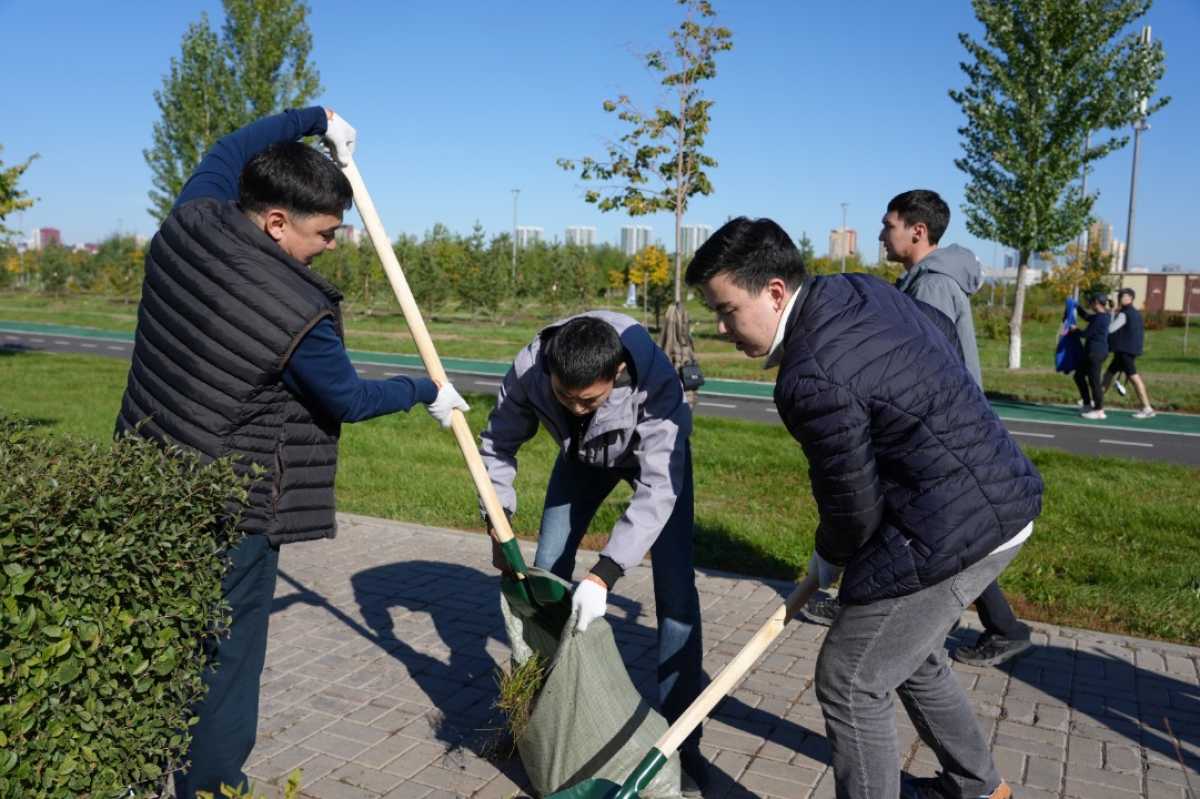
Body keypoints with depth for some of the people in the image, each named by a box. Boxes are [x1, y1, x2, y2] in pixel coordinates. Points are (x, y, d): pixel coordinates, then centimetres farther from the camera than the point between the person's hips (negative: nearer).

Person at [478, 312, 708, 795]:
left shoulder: (656, 380, -43)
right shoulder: (527, 370, -33)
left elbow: (657, 488, -41)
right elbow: (497, 447, -14)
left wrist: (603, 575, -48)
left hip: (654, 452, -3)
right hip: (583, 454, 4)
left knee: (675, 589, -14)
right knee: (545, 574, 3)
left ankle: (680, 742, -1)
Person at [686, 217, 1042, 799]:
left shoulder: (812, 379, -27)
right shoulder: (858, 288, 2)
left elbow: (852, 502, -16)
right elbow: (945, 332, 20)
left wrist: (830, 557, 5)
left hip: (954, 529, -10)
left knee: (850, 682, 1)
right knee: (908, 654, 26)